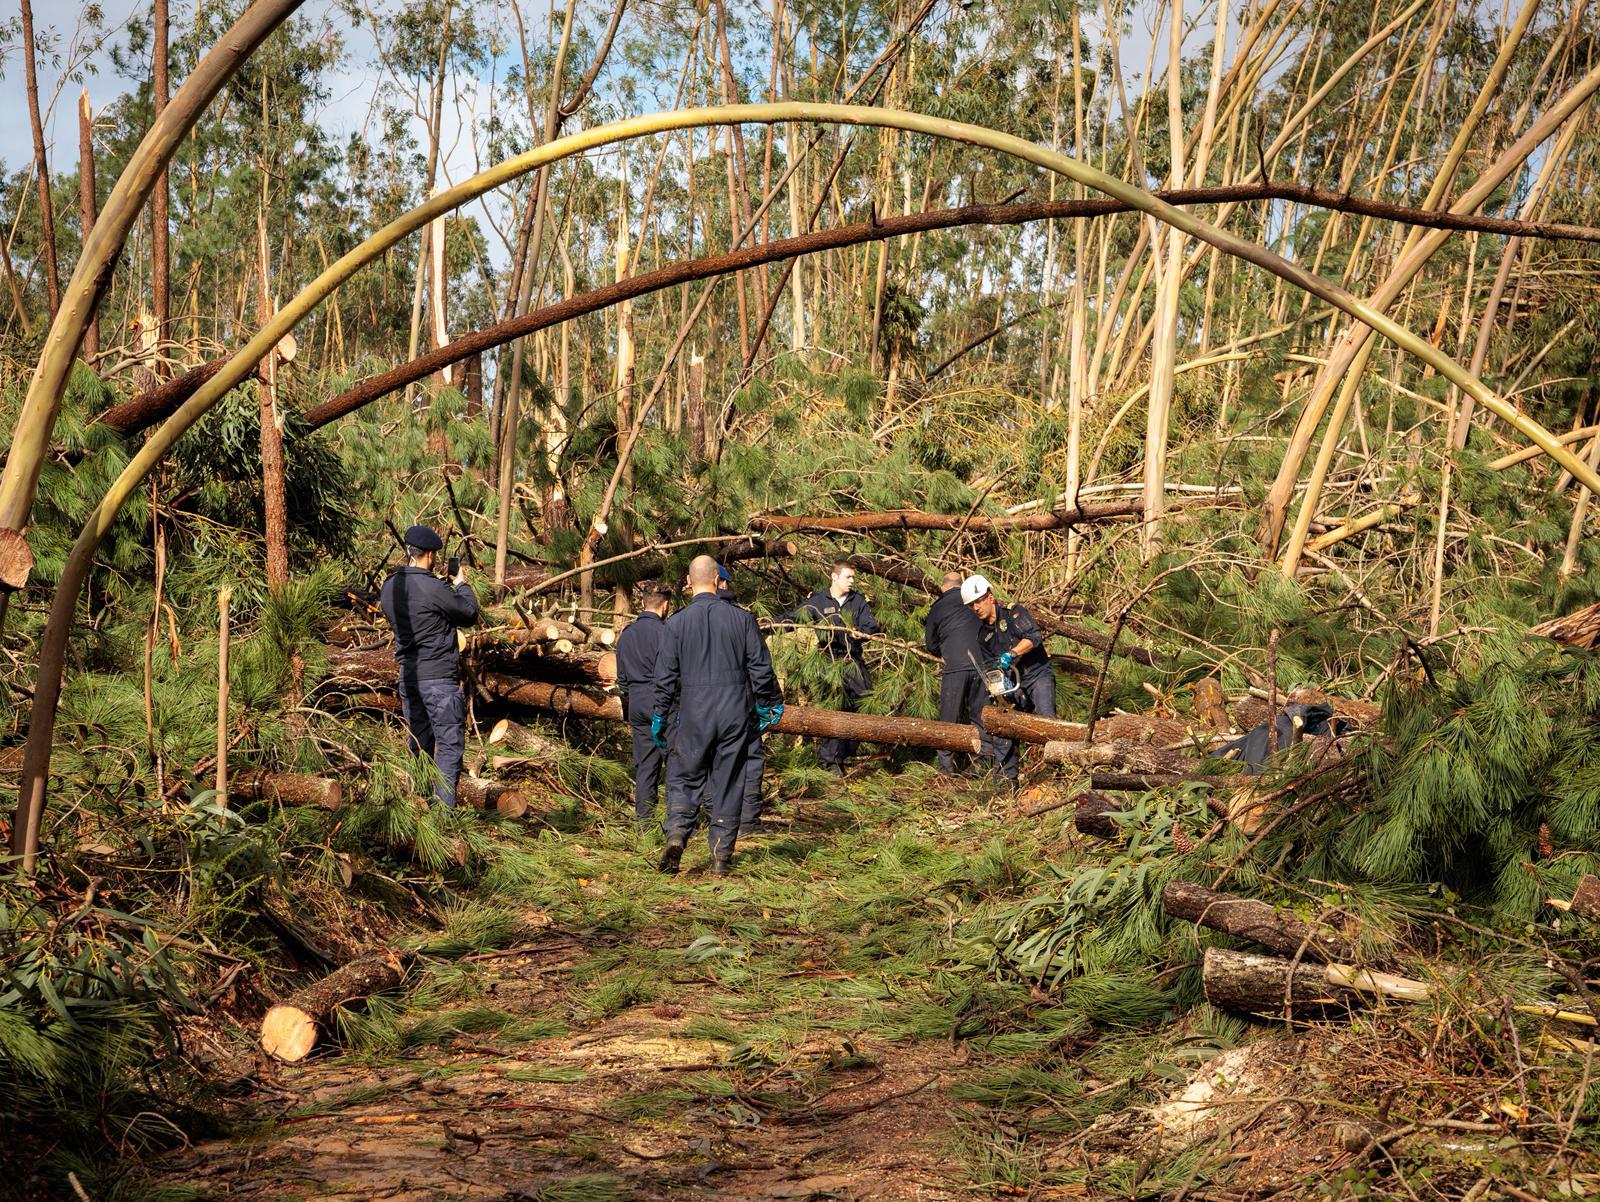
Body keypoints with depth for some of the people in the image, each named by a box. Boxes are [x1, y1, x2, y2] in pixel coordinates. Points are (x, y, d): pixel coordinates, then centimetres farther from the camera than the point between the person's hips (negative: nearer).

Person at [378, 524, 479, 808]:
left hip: (407, 676, 7)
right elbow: (469, 614, -6)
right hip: (438, 678, -7)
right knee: (450, 744, -1)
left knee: (419, 743, 16)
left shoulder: (389, 587, 4)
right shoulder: (433, 588, -18)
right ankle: (443, 807, -4)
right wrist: (461, 584, 12)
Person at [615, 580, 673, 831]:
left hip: (637, 706, 6)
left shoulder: (626, 634, 12)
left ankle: (644, 822, 8)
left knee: (644, 766, 9)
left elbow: (622, 678, 17)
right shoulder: (663, 632, -11)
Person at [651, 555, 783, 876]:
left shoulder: (677, 622, -4)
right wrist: (769, 704, 16)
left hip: (694, 716, -1)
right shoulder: (741, 618, -2)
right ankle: (722, 856, 10)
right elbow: (761, 668, 2)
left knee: (683, 778, 11)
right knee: (728, 783, 8)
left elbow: (666, 676, -1)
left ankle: (676, 834, -12)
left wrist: (659, 717, 9)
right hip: (735, 713, 1)